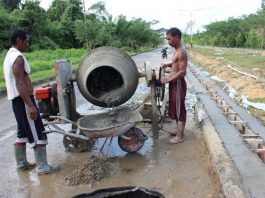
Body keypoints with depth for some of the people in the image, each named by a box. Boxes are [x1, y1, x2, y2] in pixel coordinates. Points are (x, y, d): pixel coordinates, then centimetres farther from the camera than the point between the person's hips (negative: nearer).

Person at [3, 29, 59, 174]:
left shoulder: (9, 56, 16)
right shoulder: (18, 57, -16)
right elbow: (20, 84, -24)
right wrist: (31, 105, -27)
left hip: (16, 100, 10)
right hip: (23, 100, -10)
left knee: (23, 132, 17)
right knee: (38, 134, -6)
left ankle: (21, 163, 26)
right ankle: (42, 166, -1)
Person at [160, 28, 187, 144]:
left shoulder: (181, 52, -20)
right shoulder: (177, 51, 10)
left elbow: (182, 72, -24)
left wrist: (168, 79, -20)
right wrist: (168, 65, 7)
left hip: (178, 83, -10)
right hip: (174, 83, 10)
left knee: (180, 109, 0)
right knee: (175, 108, 18)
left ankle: (180, 136, 11)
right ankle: (179, 130, 33)